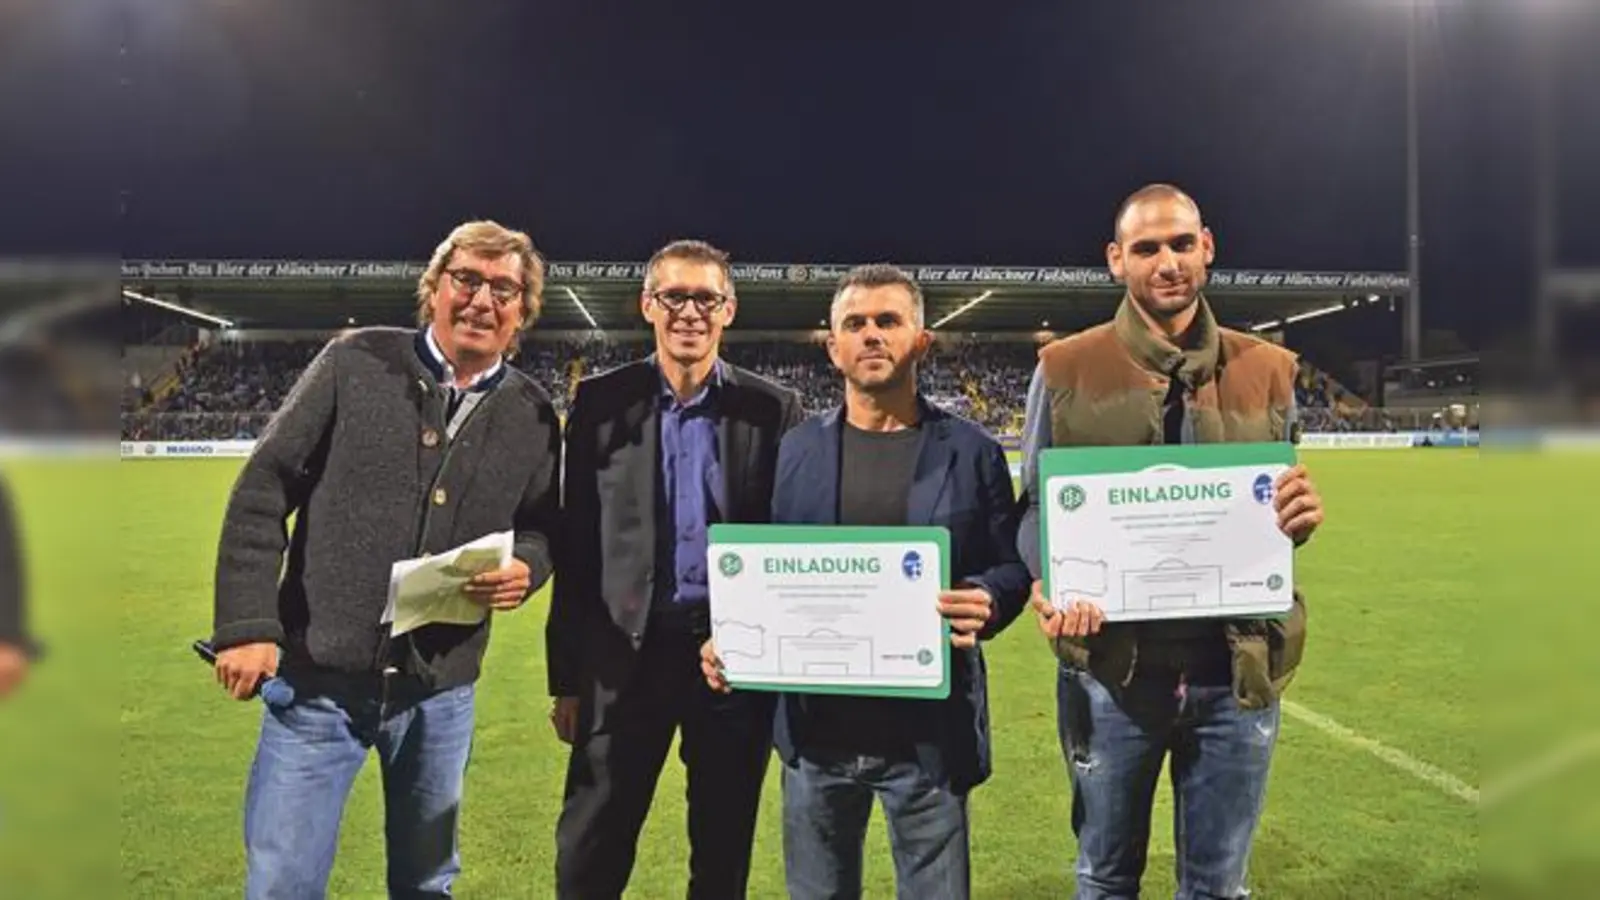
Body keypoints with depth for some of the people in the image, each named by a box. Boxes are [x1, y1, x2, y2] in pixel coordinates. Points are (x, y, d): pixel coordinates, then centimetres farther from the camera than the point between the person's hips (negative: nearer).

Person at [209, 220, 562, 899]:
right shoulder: (356, 361, -4)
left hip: (440, 691, 2)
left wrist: (525, 567, -12)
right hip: (317, 677, -2)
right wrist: (246, 625, -10)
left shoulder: (533, 415, 2)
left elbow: (544, 528, 13)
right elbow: (263, 489, -4)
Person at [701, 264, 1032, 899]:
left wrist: (987, 602, -19)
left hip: (930, 732, -2)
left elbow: (1010, 567, 3)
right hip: (816, 727, 2)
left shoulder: (970, 450, 1)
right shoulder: (796, 449, 6)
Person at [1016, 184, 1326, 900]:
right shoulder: (1066, 368, -2)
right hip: (1111, 668, -1)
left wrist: (1298, 519, -12)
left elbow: (1278, 513, 12)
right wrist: (1049, 585, -19)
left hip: (1237, 671, 2)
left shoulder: (1266, 370, 5)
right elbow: (1035, 506, 1)